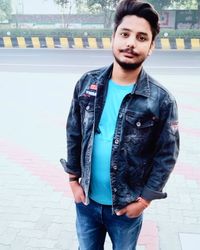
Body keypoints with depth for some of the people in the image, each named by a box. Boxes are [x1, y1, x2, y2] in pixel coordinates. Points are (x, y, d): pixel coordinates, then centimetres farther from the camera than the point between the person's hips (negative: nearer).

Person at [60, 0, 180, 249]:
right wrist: (73, 179, 3)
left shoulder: (161, 100, -16)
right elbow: (73, 134, 1)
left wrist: (144, 199, -8)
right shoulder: (87, 83, -8)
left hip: (127, 205, -2)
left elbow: (166, 156, -9)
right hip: (86, 199, 3)